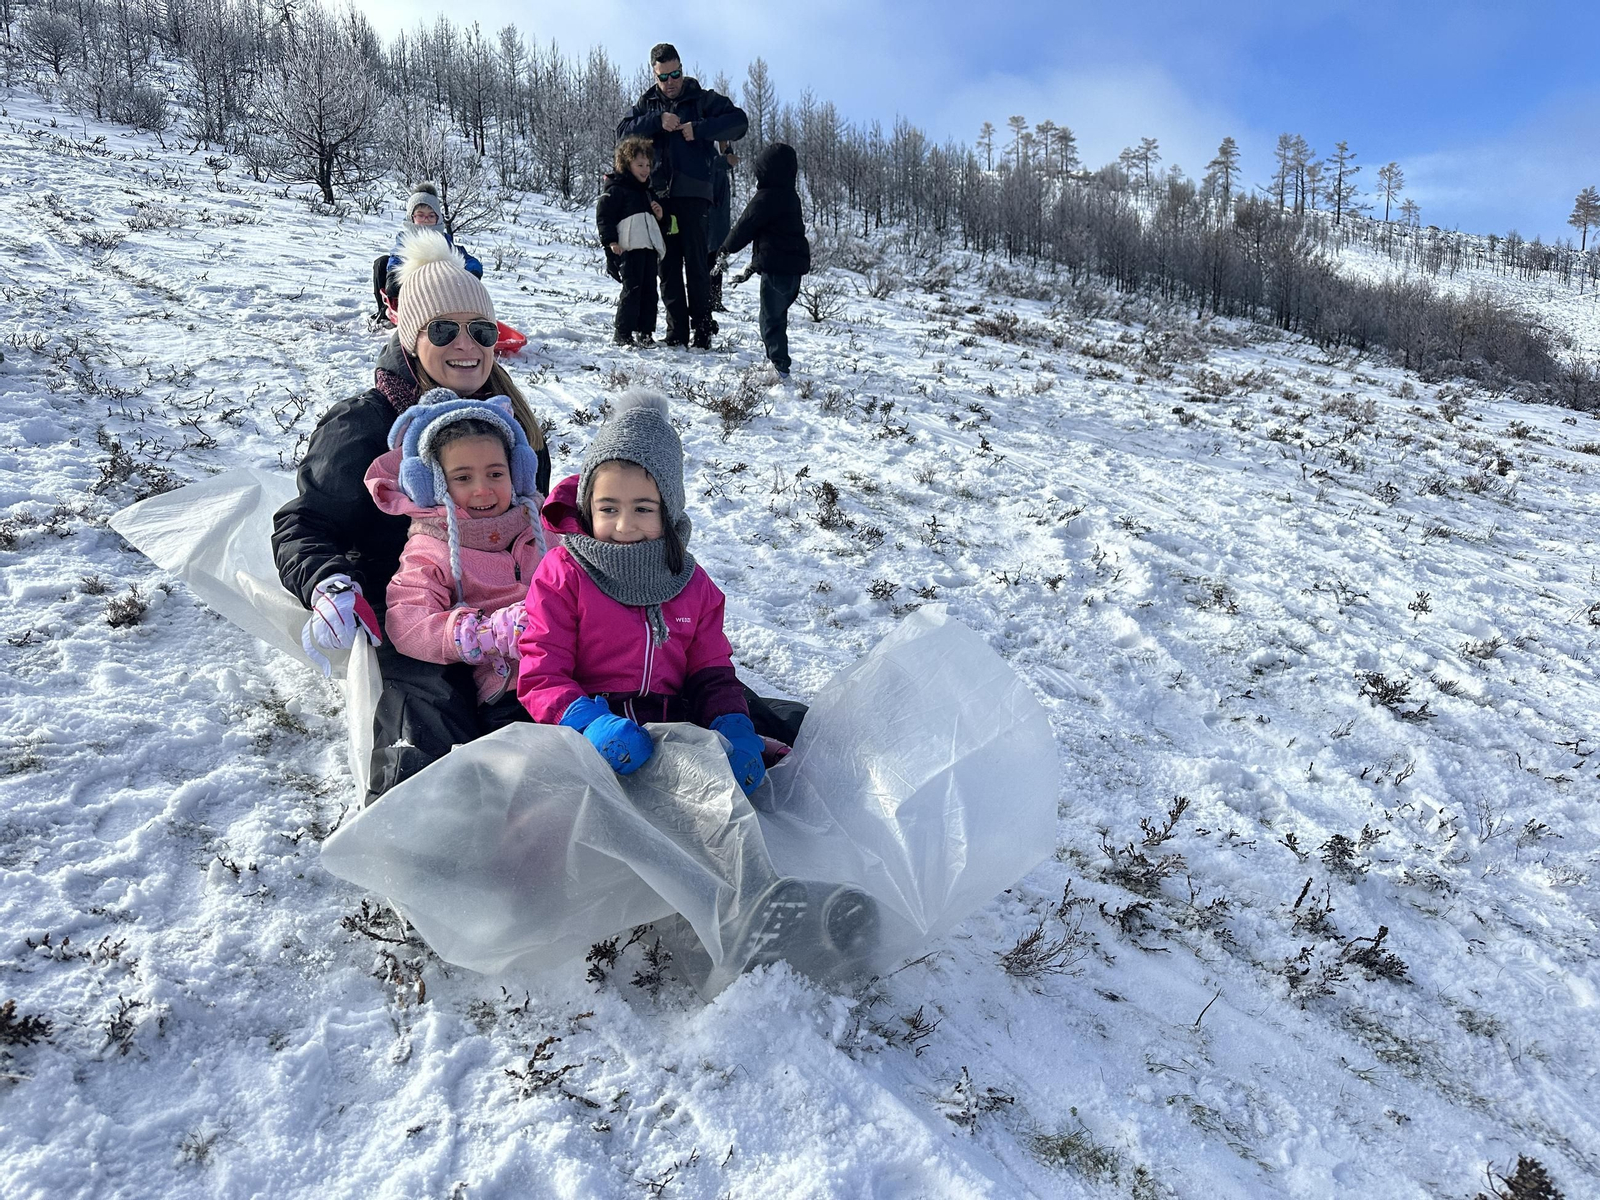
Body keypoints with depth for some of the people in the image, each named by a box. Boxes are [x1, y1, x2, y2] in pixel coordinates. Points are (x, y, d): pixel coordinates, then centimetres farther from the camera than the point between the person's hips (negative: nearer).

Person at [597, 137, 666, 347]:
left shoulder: (646, 192, 25)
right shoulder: (615, 189, -1)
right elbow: (603, 215, -8)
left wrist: (659, 215, 13)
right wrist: (611, 241, -16)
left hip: (649, 248, 8)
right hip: (629, 248, -8)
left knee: (649, 291, 6)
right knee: (632, 290, -10)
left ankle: (646, 332, 12)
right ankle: (622, 333, -4)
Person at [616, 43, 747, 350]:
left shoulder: (703, 99, 7)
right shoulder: (648, 104, 17)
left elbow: (739, 122, -4)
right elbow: (623, 132, 3)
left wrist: (698, 129, -14)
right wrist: (657, 121, -11)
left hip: (692, 194, -4)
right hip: (659, 195, 4)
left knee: (696, 264, -8)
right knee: (668, 265, 3)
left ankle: (702, 331, -6)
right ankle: (676, 332, 7)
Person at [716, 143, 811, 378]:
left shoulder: (766, 197, -13)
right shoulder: (790, 196, 16)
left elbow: (745, 226, -7)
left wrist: (725, 251, 6)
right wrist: (753, 263, 32)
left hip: (775, 267, -9)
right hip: (795, 264, 9)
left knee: (771, 317, -4)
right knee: (778, 315, 17)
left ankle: (779, 364, -5)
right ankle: (777, 361, 22)